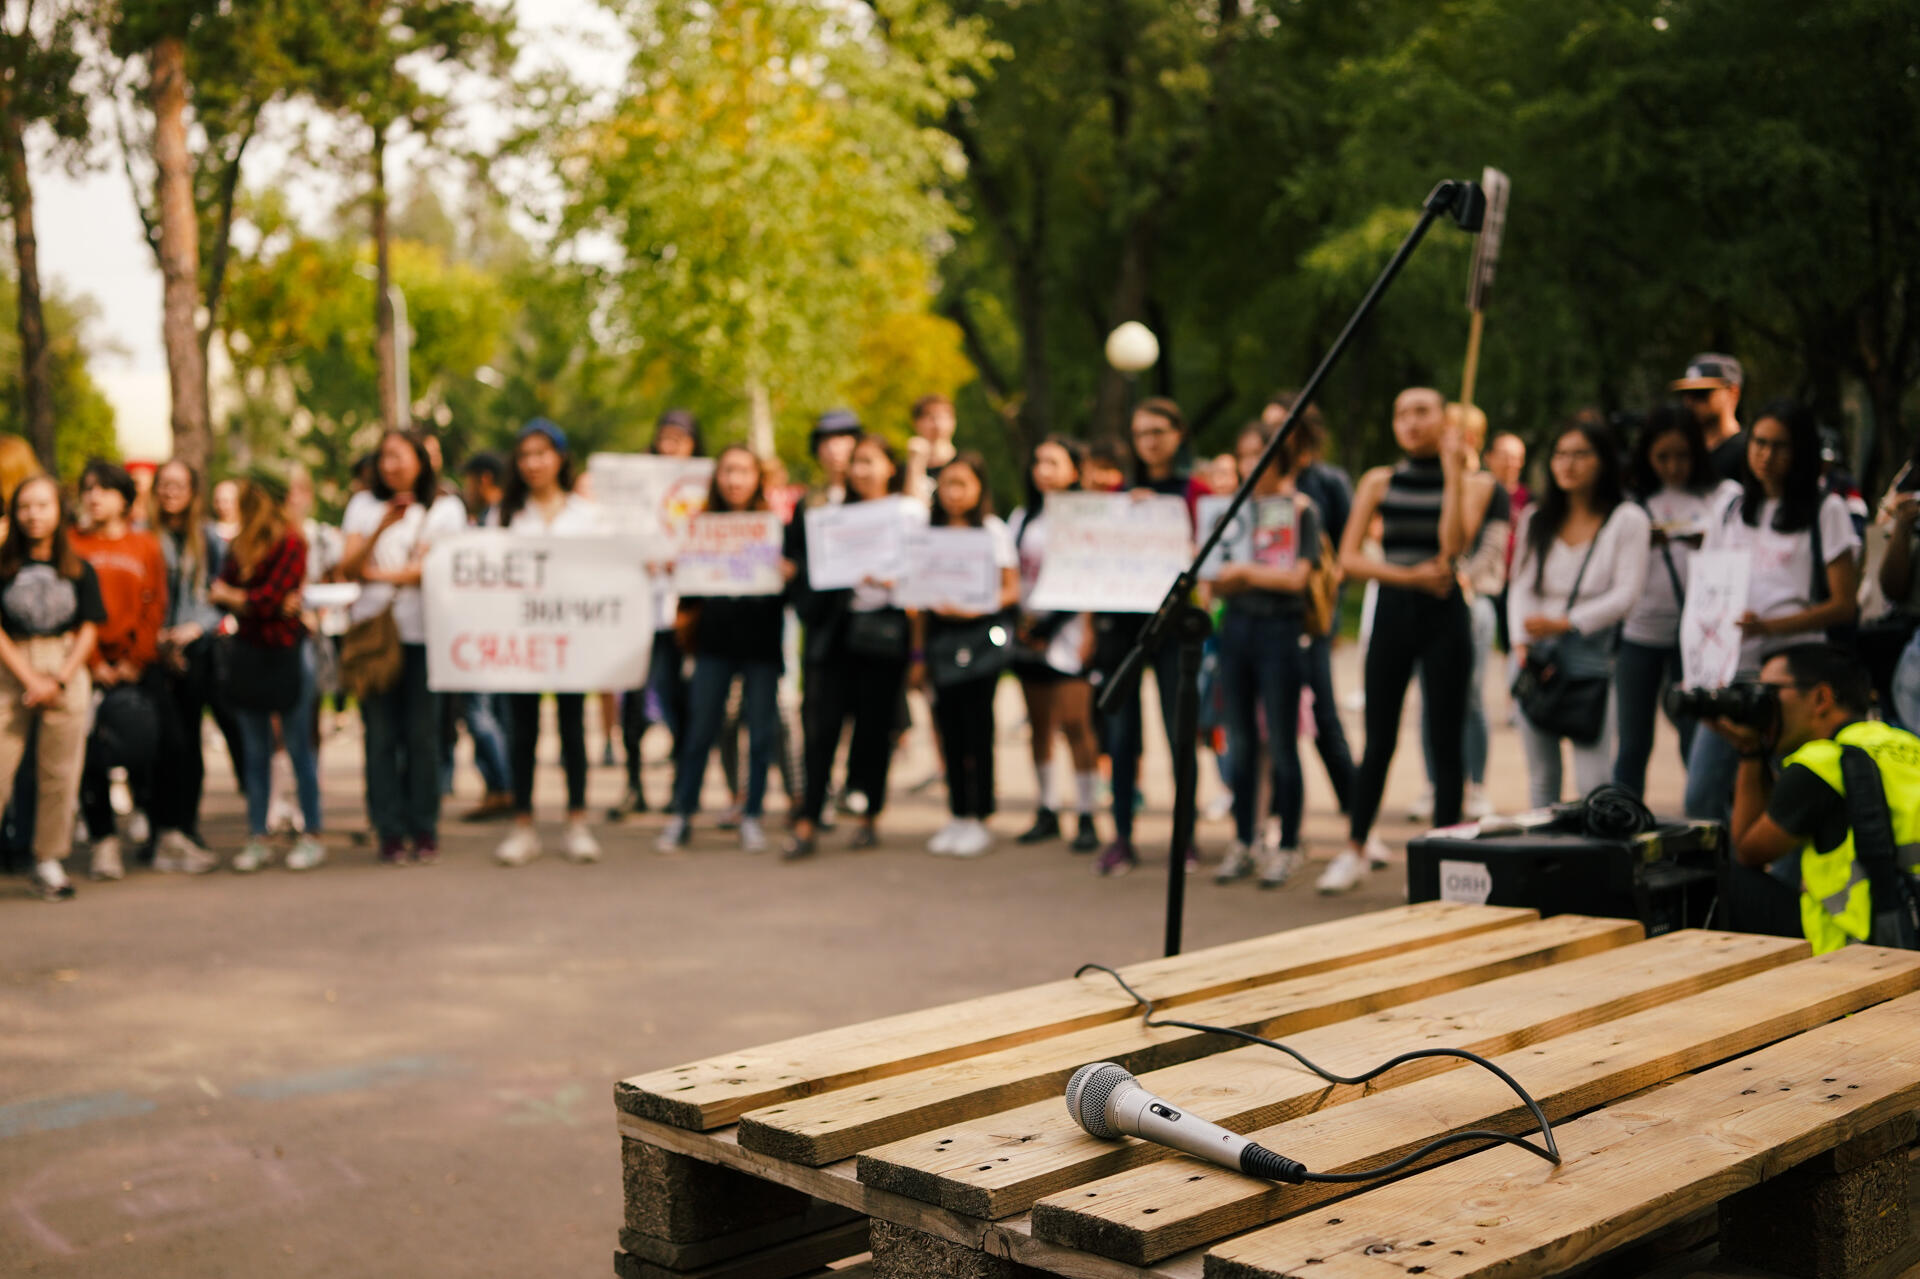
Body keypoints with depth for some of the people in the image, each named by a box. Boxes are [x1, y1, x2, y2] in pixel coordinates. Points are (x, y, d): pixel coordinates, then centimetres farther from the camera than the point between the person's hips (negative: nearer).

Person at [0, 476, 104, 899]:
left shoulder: (80, 570, 6)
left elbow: (88, 631, 4)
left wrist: (58, 680, -7)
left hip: (67, 673, 1)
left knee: (60, 774, 2)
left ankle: (49, 861, 11)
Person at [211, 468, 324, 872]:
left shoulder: (291, 542, -9)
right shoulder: (240, 544, 12)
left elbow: (269, 599, -15)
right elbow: (220, 589, 4)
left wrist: (232, 596, -1)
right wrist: (254, 603, -12)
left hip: (285, 653, -6)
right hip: (247, 651, 6)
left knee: (298, 746, 0)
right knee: (255, 750, 8)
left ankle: (311, 835, 6)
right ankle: (258, 839, 13)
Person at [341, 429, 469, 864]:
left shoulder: (445, 508, 11)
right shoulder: (364, 506, 16)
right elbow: (347, 567, 4)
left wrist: (381, 574, -5)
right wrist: (381, 528, -9)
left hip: (422, 631, -1)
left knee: (422, 733, -3)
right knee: (380, 734, -2)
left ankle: (424, 830, 4)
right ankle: (390, 832, 2)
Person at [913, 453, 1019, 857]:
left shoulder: (993, 529, -1)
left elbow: (1011, 589, -4)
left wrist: (976, 608, -21)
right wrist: (919, 652, 9)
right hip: (939, 632, 4)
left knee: (977, 724, -2)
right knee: (949, 725, 6)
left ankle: (980, 818, 6)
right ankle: (958, 816, 14)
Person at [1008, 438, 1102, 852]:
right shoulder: (1022, 519, 15)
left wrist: (1087, 630, -11)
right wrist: (1016, 621, 6)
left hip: (1067, 632, -5)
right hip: (1029, 632, 6)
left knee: (1075, 723, -11)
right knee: (1039, 725, 8)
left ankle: (1087, 817, -5)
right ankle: (1047, 811, 16)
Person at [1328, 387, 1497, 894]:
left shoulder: (1474, 482, 2)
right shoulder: (1379, 482, 7)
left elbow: (1454, 544, -16)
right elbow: (1349, 557, -1)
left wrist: (1453, 471, -17)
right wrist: (1409, 575, -13)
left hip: (1445, 614, -1)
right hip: (1392, 611, 2)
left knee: (1445, 741, 1)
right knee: (1378, 740, 6)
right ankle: (1356, 848, 19)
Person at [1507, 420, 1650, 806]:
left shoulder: (1626, 520, -2)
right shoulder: (1537, 520, 11)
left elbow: (1625, 594, -8)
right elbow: (1521, 587, 8)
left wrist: (1564, 623, -15)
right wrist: (1522, 643, -8)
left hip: (1591, 654, -4)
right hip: (1538, 657, 4)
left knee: (1593, 781, -9)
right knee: (1541, 777, 9)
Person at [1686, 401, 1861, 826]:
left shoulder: (1826, 510, 2)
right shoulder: (1730, 504, 15)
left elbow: (1844, 605, -2)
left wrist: (1769, 625, -15)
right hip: (1730, 667, 4)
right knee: (1700, 797, 0)